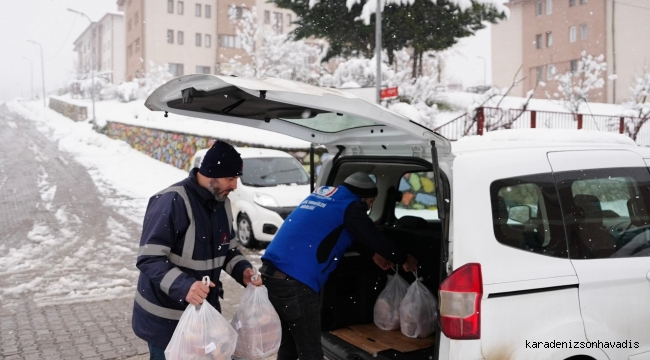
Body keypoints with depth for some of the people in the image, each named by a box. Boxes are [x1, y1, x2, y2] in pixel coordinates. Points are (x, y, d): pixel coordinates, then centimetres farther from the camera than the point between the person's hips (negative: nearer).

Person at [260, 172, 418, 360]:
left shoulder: (322, 193, 23)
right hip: (295, 281, -9)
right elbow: (373, 237, 3)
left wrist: (373, 254, 43)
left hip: (270, 272, 9)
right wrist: (403, 259, 20)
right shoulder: (350, 205, -3)